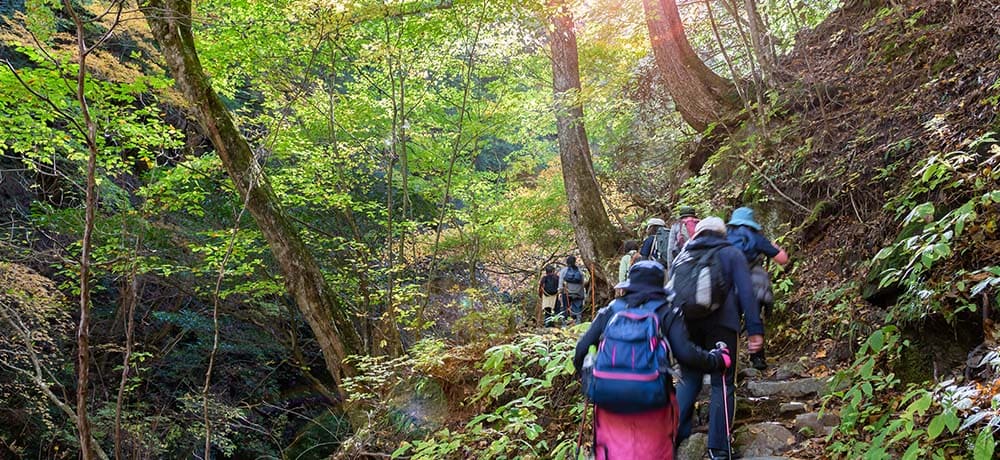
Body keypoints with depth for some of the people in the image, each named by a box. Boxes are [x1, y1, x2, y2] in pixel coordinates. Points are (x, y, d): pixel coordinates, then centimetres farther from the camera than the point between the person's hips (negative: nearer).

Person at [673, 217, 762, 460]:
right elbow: (745, 293, -1)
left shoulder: (683, 256, 19)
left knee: (688, 381, 14)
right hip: (721, 324, -3)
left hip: (686, 323, 3)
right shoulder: (732, 254, 10)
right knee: (722, 384, 2)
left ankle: (674, 438, 11)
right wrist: (754, 330, -6)